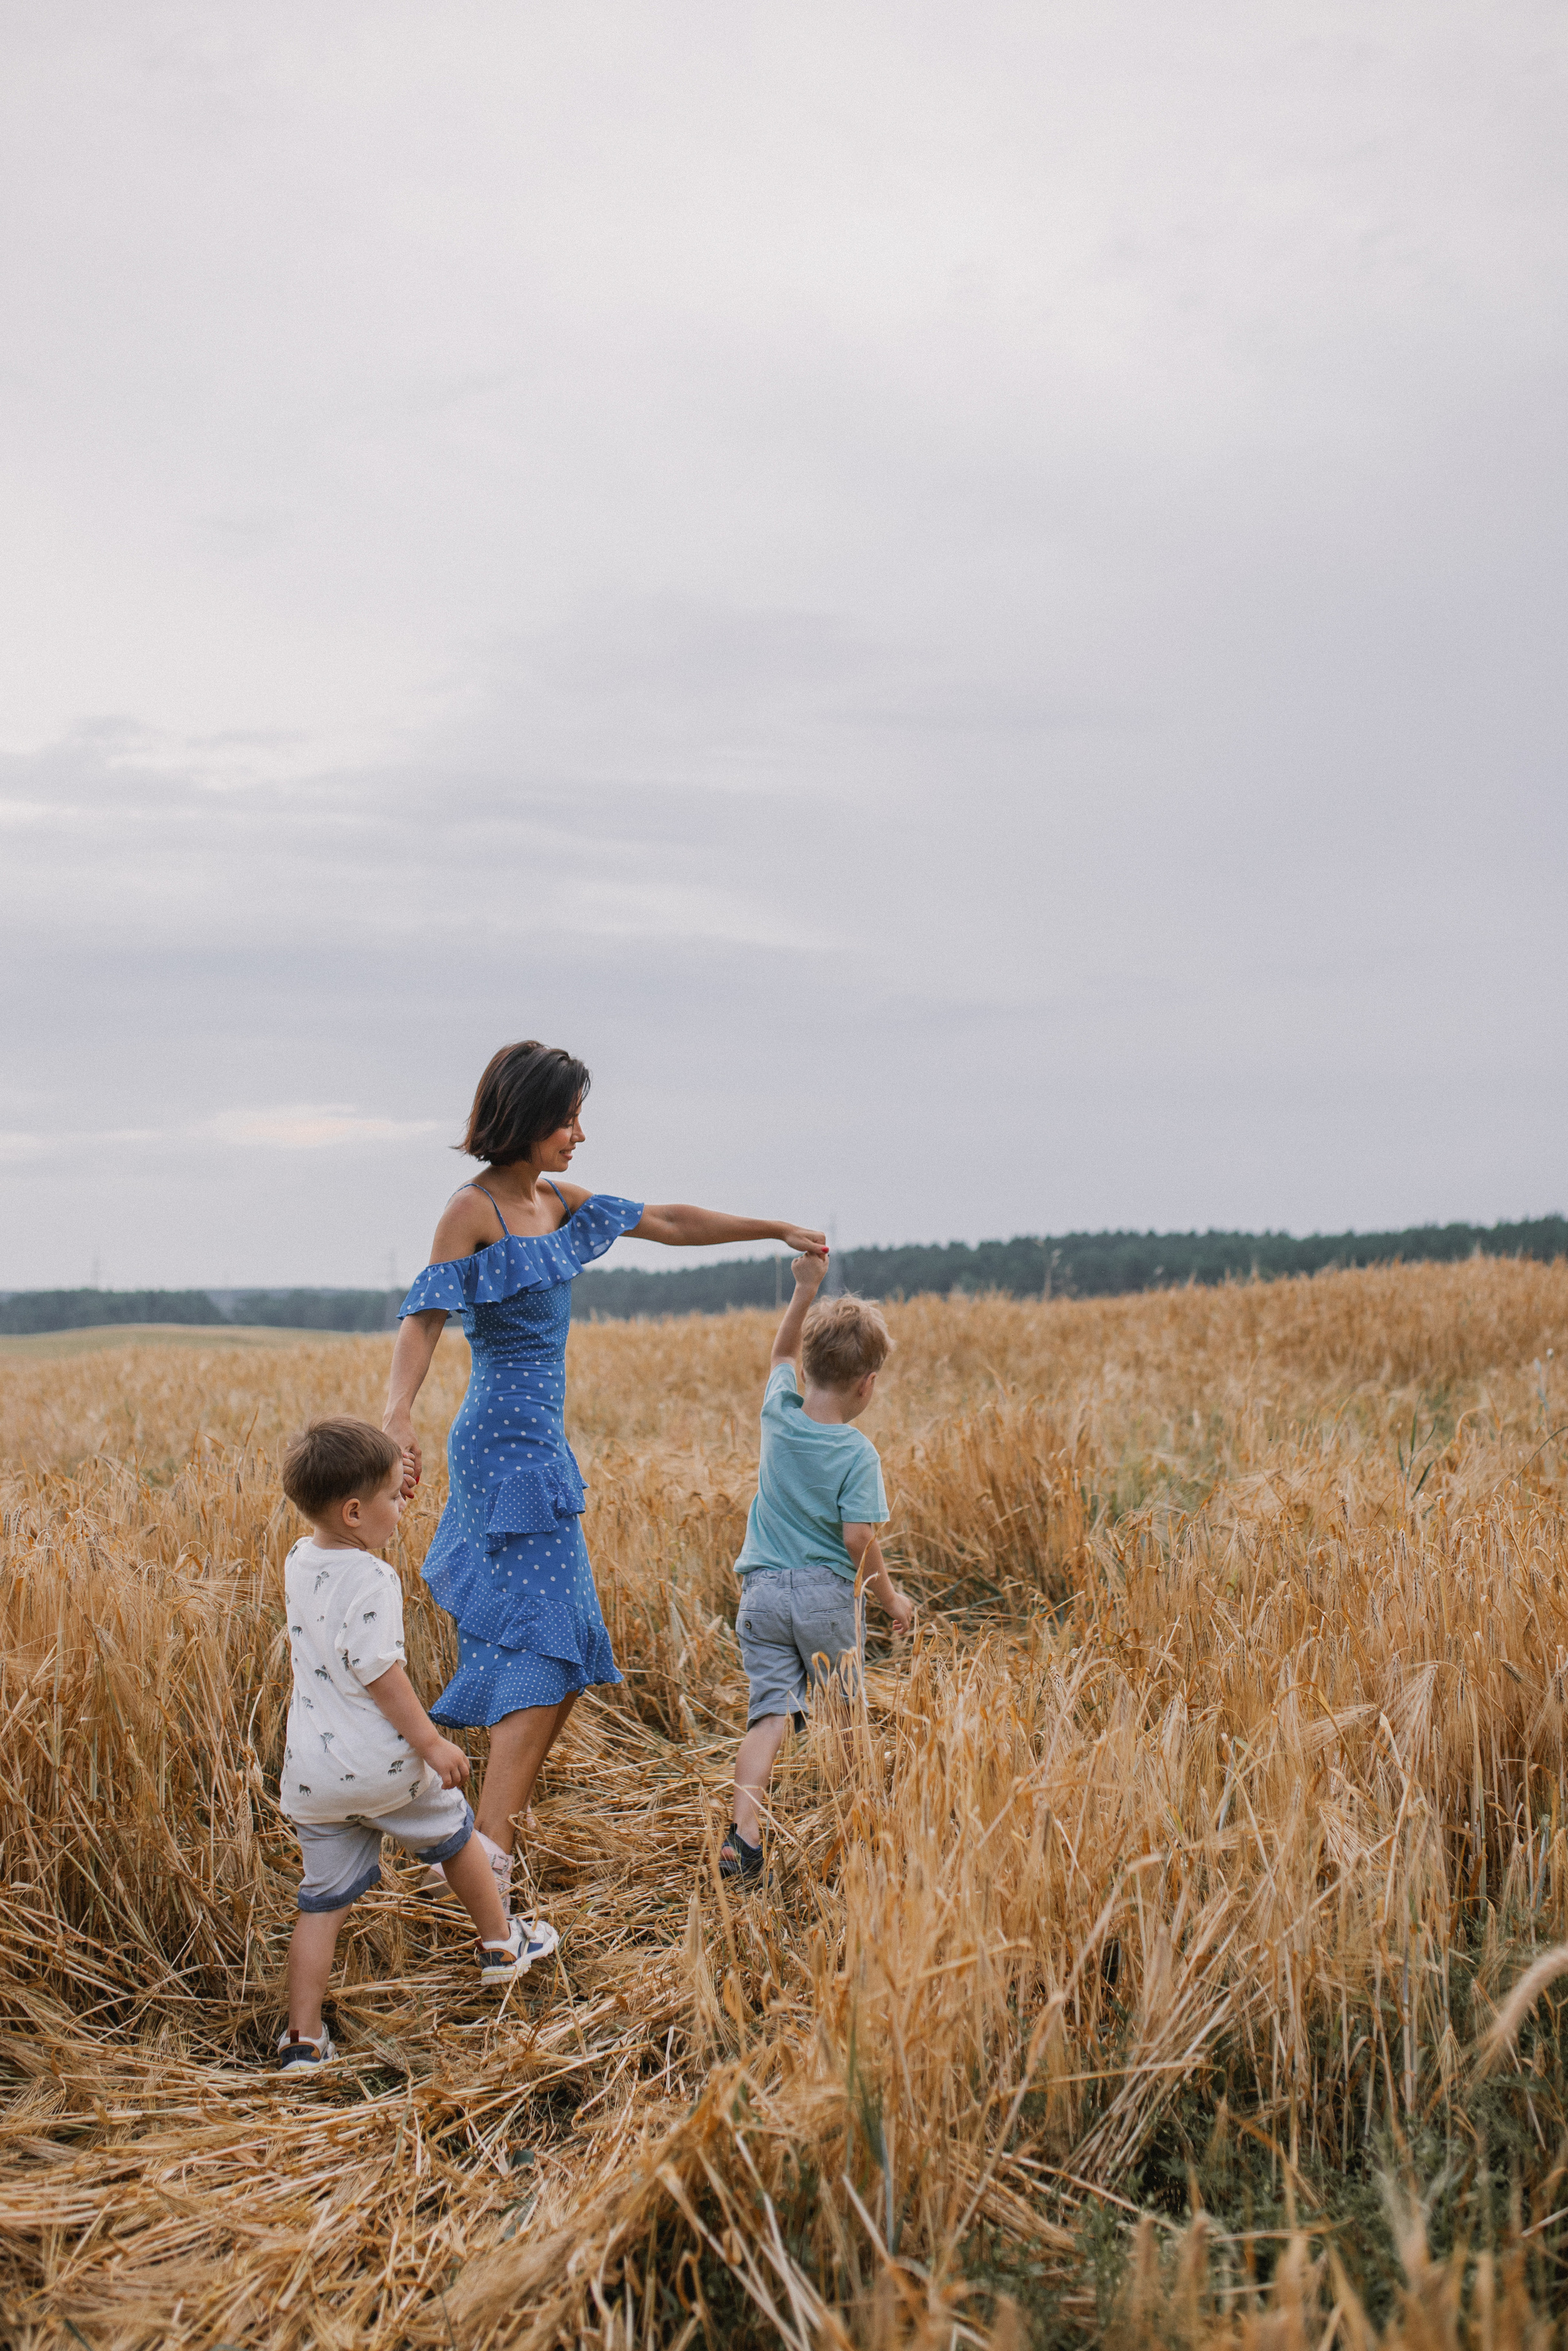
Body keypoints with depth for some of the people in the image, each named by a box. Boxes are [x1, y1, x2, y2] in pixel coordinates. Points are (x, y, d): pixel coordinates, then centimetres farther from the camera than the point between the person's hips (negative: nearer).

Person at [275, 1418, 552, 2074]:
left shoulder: (298, 1562, 6)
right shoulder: (369, 1578, -18)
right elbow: (374, 1667, -24)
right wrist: (430, 1741, -19)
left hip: (310, 1775, 6)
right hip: (380, 1764, -6)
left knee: (323, 1900, 10)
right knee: (453, 1834, 20)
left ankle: (302, 2038, 7)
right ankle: (500, 1944, 37)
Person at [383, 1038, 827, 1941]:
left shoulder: (558, 1202, 12)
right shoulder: (473, 1209, -11)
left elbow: (669, 1222, 20)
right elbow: (425, 1315, -21)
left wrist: (776, 1230, 25)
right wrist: (399, 1410, -38)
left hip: (539, 1446, 9)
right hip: (506, 1445, -9)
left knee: (558, 1650, 9)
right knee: (542, 1643, -13)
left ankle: (492, 1831, 16)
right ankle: (489, 1859, -15)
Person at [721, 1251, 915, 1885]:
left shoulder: (778, 1413, 0)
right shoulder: (858, 1453, -13)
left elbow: (783, 1353, 20)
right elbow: (858, 1539, -16)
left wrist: (807, 1288, 17)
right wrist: (890, 1596, -3)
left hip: (762, 1591, 3)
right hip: (826, 1594, -3)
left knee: (770, 1712, -2)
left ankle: (745, 1832, -17)